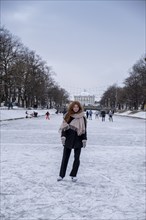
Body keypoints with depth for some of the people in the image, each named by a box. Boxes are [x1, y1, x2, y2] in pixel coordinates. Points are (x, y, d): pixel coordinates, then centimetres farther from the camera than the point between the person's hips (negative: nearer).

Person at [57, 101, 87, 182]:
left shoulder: (82, 117, 0)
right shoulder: (68, 116, 1)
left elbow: (84, 130, 2)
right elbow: (64, 127, 0)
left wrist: (84, 139, -3)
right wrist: (63, 136, -11)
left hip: (78, 140, 0)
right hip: (68, 139, 1)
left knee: (77, 158, 4)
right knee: (65, 158, 6)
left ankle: (73, 175, 17)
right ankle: (61, 175, 14)